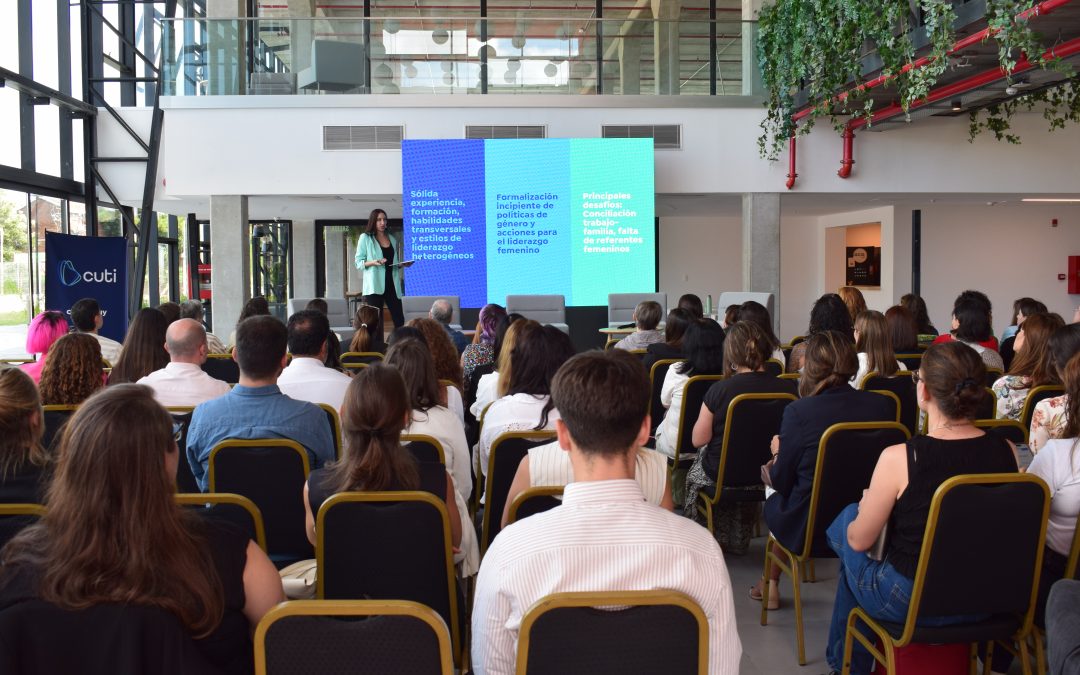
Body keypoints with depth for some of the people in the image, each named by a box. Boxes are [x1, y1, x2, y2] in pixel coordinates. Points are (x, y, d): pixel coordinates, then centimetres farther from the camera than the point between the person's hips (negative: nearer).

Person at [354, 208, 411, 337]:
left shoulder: (392, 239, 16)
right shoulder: (365, 238, 2)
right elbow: (358, 262, -1)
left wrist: (403, 264, 2)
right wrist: (373, 262, -19)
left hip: (392, 285, 4)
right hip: (374, 286, -4)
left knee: (399, 321, -1)